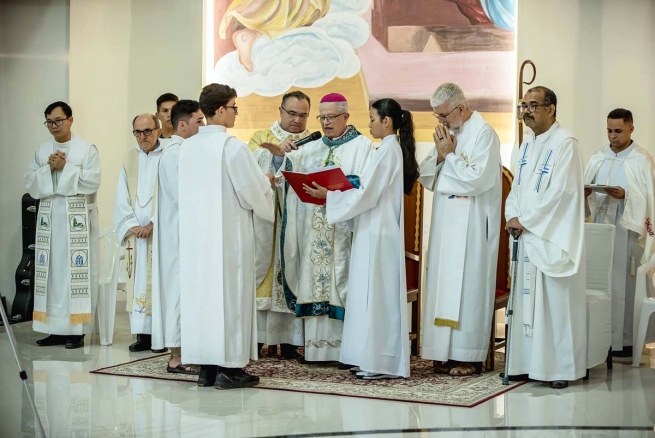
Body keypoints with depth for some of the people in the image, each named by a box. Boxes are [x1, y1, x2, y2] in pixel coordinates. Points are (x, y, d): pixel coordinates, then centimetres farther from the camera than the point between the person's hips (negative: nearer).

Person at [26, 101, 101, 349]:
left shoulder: (87, 149, 0)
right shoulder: (41, 151, 13)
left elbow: (92, 182, -10)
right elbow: (31, 185, 7)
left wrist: (65, 168, -12)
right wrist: (48, 169, -8)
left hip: (77, 219, -4)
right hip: (49, 217, 4)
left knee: (76, 271, -5)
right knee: (51, 270, 3)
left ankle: (76, 330, -2)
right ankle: (55, 328, 9)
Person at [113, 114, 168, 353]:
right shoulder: (129, 159, 10)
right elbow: (122, 199, 8)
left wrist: (153, 224, -14)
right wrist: (132, 225, -5)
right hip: (136, 232, 4)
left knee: (160, 280, -5)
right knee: (138, 281, 4)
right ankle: (143, 334, 8)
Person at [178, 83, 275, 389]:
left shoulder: (187, 147, 6)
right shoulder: (233, 147, -14)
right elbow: (253, 193, -12)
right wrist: (266, 183, 11)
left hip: (195, 234, 7)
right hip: (228, 235, -7)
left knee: (200, 293, 9)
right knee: (230, 294, -1)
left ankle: (206, 367, 14)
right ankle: (228, 368, 2)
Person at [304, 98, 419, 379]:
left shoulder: (387, 150, -15)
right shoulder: (394, 148, 14)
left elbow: (367, 195, -18)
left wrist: (328, 195, -11)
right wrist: (335, 193, 12)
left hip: (377, 233, -10)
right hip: (378, 231, 10)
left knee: (375, 294, -5)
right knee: (378, 295, 11)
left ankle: (379, 363, -1)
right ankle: (376, 359, 17)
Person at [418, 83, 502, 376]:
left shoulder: (483, 133, -10)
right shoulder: (447, 132, 12)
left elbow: (477, 179, -20)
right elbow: (426, 177, 11)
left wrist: (450, 154, -12)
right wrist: (440, 155, -5)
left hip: (471, 227, -7)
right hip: (446, 223, 8)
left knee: (468, 285, -5)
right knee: (444, 285, 7)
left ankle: (469, 356, 1)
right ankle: (446, 351, 13)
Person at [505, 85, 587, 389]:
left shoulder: (565, 143, -10)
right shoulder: (528, 143, 15)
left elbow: (560, 192, -17)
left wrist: (524, 220, -13)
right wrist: (512, 217, -2)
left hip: (554, 236, -7)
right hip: (526, 235, 8)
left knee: (557, 301, -4)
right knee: (527, 300, 8)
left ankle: (562, 368, 4)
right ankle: (527, 364, 15)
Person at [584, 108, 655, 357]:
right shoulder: (598, 158, 13)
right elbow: (585, 189, 10)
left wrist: (625, 194, -22)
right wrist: (584, 193, -12)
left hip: (627, 229, -4)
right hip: (599, 227, 4)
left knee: (624, 284, -4)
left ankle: (625, 340, 2)